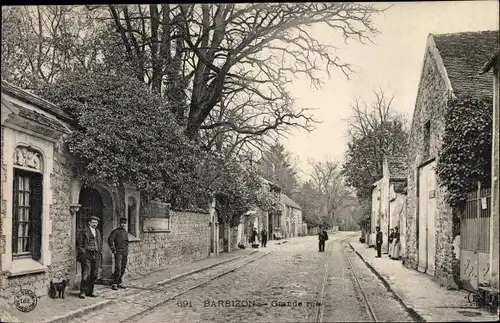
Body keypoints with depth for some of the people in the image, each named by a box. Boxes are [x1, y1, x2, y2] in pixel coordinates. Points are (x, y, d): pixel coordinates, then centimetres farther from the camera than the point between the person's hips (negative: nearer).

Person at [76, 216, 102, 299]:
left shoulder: (98, 232, 19)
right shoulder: (83, 231, 0)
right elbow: (79, 244, -3)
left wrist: (100, 253, 14)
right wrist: (83, 253, -11)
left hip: (96, 256, 6)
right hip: (86, 255, -6)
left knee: (94, 275, 5)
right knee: (86, 274, -12)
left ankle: (90, 291, 14)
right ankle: (83, 292, -5)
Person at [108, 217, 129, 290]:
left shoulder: (126, 232, 16)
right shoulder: (116, 231, -5)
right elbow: (110, 240, -12)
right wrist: (113, 250, -14)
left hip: (125, 253, 7)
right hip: (118, 252, -7)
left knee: (123, 269, 7)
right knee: (118, 268, -15)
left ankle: (119, 283, 16)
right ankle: (113, 284, -11)